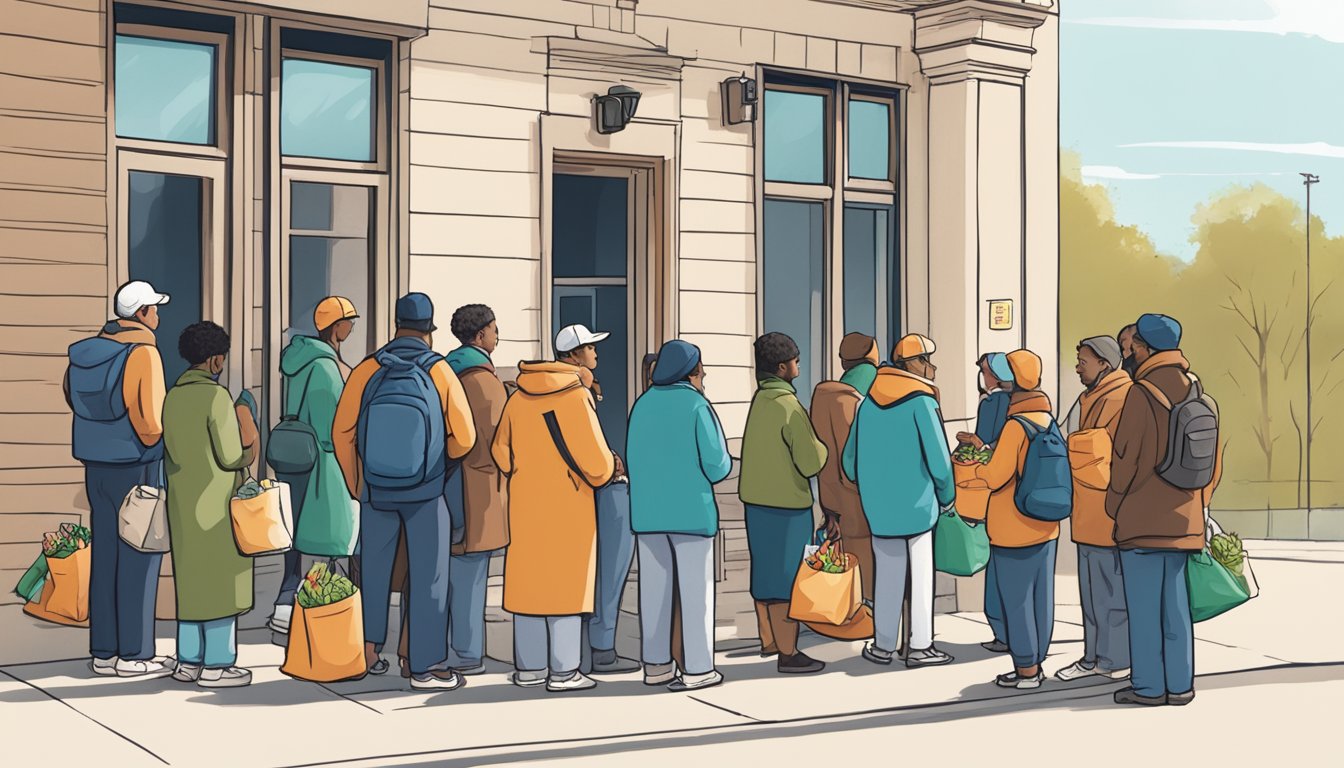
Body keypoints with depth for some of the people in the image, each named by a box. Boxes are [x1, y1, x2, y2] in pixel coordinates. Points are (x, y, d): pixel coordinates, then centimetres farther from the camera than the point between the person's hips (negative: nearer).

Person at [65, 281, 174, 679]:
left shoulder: (86, 353, 6)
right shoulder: (143, 354, -16)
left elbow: (74, 396, 17)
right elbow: (151, 421, -21)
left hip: (97, 467, 7)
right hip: (136, 469, -7)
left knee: (105, 557, 11)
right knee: (139, 560, -1)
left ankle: (104, 651, 15)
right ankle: (134, 654, 2)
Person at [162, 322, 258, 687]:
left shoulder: (173, 396, 8)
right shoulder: (216, 396, -15)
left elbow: (170, 455, 13)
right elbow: (231, 455, -16)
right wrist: (250, 446, 3)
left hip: (183, 506, 8)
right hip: (218, 507, -8)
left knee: (192, 580, 12)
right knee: (221, 581, -2)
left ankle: (188, 661, 15)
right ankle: (216, 665, 0)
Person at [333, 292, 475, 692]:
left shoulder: (367, 371, -5)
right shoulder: (439, 372, -10)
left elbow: (342, 432, -2)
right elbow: (464, 437, -8)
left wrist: (356, 486, 11)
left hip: (376, 490, 2)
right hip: (426, 491, -2)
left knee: (374, 568, 20)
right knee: (428, 578, 5)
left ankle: (368, 649, 27)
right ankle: (424, 667, 7)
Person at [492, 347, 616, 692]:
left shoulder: (518, 398, 9)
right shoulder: (576, 396, -11)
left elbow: (501, 450, 16)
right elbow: (593, 455, -15)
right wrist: (605, 472, 5)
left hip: (526, 503, 6)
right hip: (566, 503, -6)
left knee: (529, 580, 10)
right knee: (566, 582, -1)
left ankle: (528, 666, 14)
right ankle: (563, 671, -1)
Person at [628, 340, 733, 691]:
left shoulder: (642, 404, 5)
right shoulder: (696, 405, -9)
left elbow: (633, 459, 7)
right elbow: (717, 464, -11)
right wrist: (724, 464, 11)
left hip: (647, 511, 5)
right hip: (690, 509, -5)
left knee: (653, 587, 10)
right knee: (696, 589, 1)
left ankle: (655, 663, 14)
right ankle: (698, 668, 1)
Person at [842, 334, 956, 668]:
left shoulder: (869, 399, 5)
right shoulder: (920, 401, -12)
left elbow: (850, 458, 9)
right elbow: (938, 458, -13)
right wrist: (947, 497, 3)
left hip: (879, 506, 5)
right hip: (917, 503, -5)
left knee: (887, 575, 11)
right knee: (921, 574, 4)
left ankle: (883, 646, 15)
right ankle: (920, 647, 6)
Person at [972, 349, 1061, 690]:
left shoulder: (1016, 425, -18)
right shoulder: (1049, 421, 4)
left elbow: (996, 476, -19)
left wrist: (976, 467, 2)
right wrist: (985, 446, 18)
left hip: (1014, 531, -8)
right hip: (1045, 527, 8)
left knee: (1016, 601, 1)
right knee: (1041, 598, 12)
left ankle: (1026, 670, 7)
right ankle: (1035, 664, 21)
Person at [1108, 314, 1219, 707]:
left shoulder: (1141, 394, -15)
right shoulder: (1194, 390, 5)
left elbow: (1126, 459, -13)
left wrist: (1114, 505, 0)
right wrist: (1199, 501, 17)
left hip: (1142, 520, -6)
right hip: (1183, 520, 6)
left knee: (1143, 606, 2)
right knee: (1176, 604, 12)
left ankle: (1149, 686, 6)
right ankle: (1180, 685, 15)